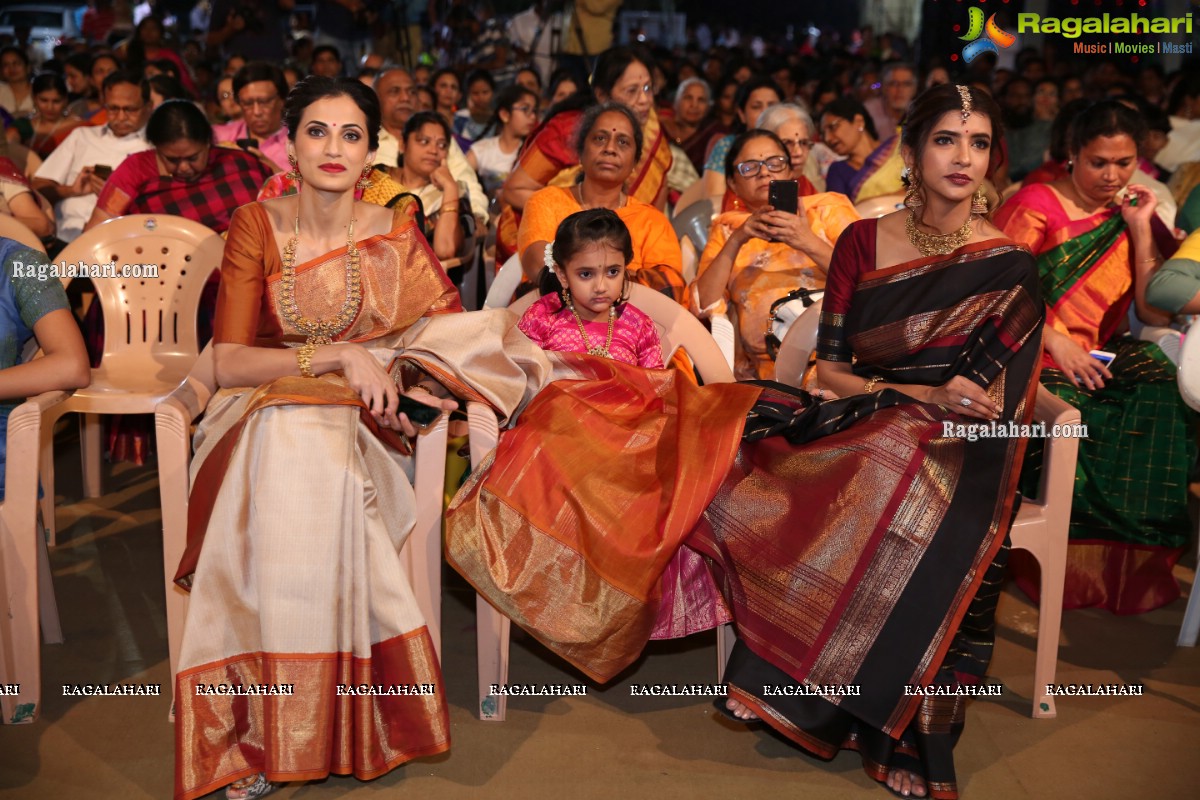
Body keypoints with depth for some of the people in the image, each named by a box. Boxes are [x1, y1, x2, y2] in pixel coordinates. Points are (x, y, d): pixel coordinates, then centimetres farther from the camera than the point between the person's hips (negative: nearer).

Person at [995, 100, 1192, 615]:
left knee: (1159, 400, -26)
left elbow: (1155, 314, 5)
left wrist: (1141, 229, 0)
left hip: (1103, 359, 4)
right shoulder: (1037, 204, 0)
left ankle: (1132, 564, -10)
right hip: (1036, 356, -4)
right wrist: (1056, 341, -18)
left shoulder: (1133, 215, 14)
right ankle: (1062, 566, -13)